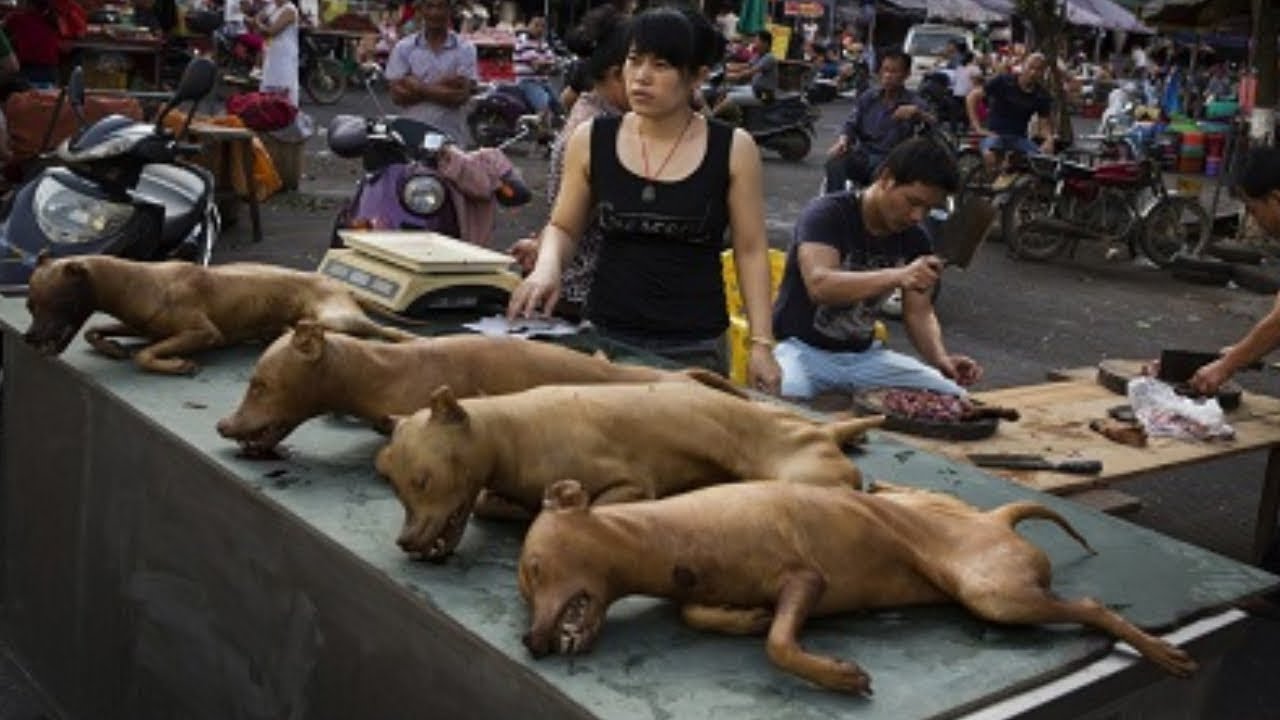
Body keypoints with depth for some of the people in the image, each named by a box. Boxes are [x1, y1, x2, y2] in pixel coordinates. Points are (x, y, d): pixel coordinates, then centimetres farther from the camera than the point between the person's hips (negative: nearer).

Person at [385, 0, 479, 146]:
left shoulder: (464, 49, 0)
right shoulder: (403, 48, 4)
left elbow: (461, 96, -9)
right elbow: (397, 95, -5)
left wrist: (419, 88, -10)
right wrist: (444, 90, -12)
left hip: (453, 139, 0)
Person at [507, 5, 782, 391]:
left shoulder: (732, 149, -4)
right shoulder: (590, 140, 0)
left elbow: (751, 251, 1)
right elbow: (563, 227, 11)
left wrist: (761, 343, -5)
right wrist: (547, 268, -10)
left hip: (695, 344, -1)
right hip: (605, 334, 2)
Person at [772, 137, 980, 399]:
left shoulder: (914, 239, 3)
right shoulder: (827, 214, -16)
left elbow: (919, 312, 5)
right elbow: (819, 286, -32)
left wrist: (941, 359, -16)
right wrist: (897, 276, -45)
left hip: (865, 354, 6)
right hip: (804, 349, -6)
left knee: (955, 398, -12)